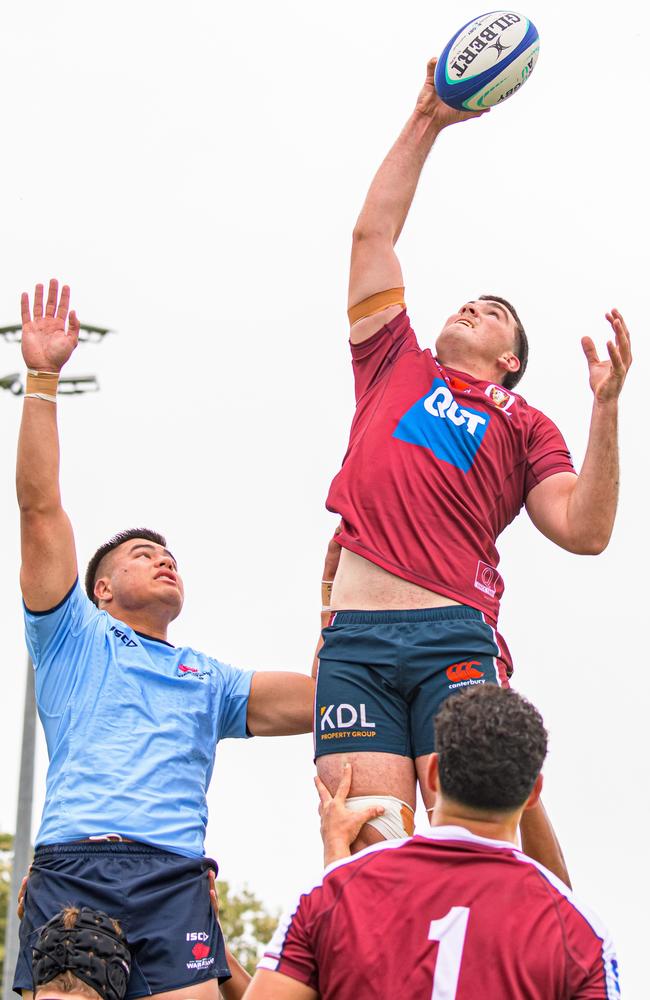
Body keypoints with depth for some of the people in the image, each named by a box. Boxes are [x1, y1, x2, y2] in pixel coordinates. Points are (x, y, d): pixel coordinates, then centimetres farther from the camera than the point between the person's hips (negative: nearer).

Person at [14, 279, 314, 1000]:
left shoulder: (209, 681, 31)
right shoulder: (75, 641, 22)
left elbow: (316, 702, 24)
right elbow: (40, 509, 13)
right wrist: (42, 380, 8)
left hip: (175, 878, 2)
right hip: (71, 866, -2)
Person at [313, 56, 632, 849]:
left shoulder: (522, 425, 20)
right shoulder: (394, 366, 27)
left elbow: (583, 531, 5)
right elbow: (374, 233, 28)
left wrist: (605, 406, -2)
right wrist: (425, 122, 28)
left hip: (455, 636, -1)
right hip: (353, 638, 2)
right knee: (367, 850, -13)